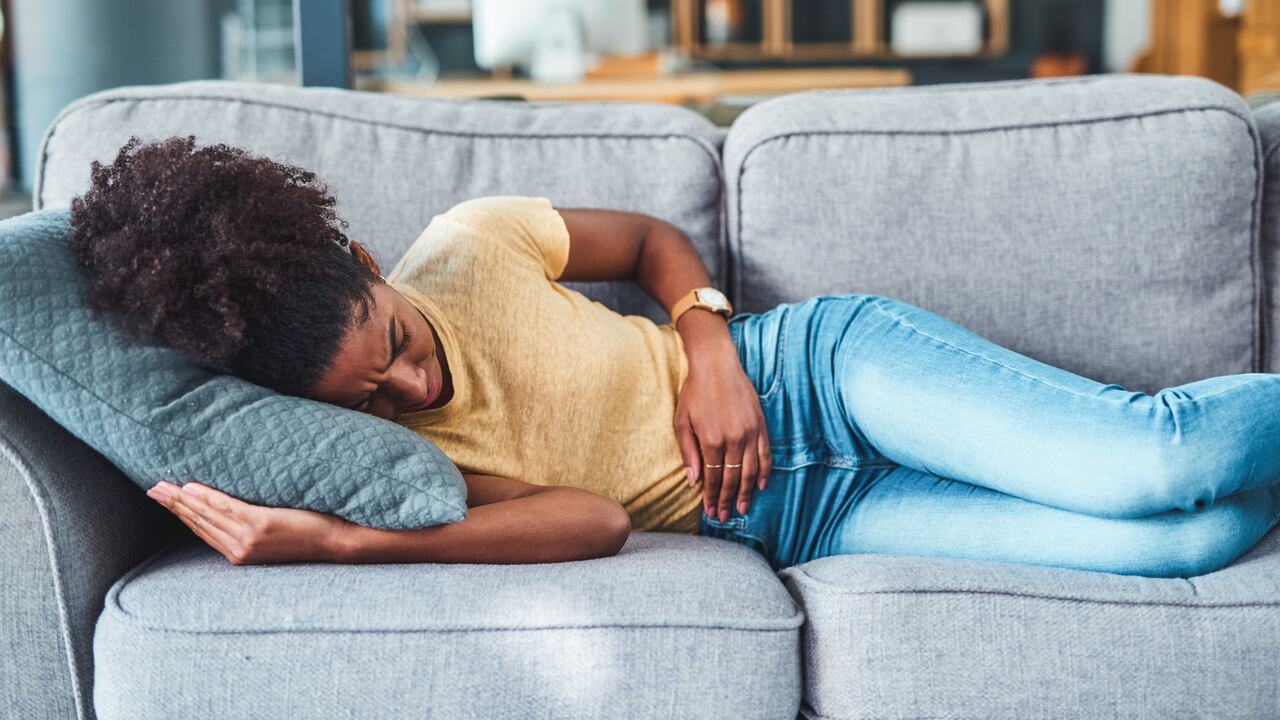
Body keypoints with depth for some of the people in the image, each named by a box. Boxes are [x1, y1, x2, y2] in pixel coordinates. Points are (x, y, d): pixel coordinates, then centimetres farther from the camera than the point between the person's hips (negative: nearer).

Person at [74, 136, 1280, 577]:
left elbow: (654, 240, 8)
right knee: (1179, 544, -17)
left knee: (1151, 464, -18)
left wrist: (710, 346, -11)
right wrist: (345, 544, -33)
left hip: (810, 368, 2)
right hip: (796, 524, -1)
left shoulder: (470, 242, -9)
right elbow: (595, 518, -22)